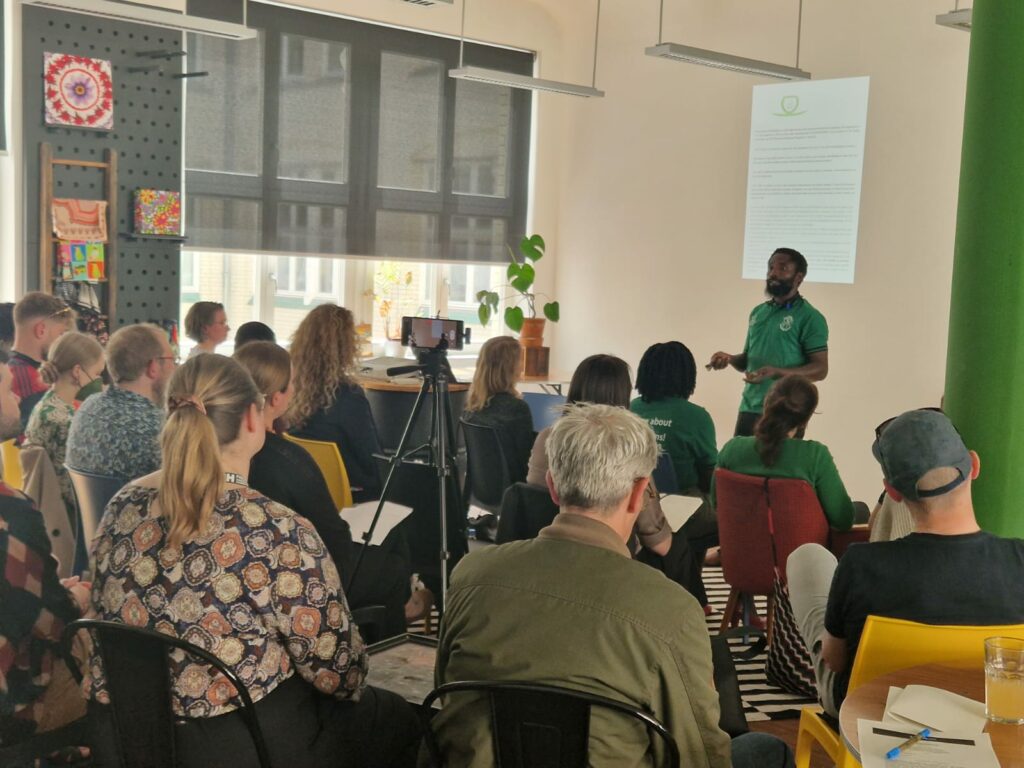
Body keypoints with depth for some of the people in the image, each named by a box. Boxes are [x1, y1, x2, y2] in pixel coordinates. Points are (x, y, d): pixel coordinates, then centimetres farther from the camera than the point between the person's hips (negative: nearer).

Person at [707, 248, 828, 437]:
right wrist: (729, 358, 1)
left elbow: (820, 369, -12)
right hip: (749, 409, 6)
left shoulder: (809, 317, -7)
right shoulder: (758, 312, 14)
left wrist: (776, 372, -24)